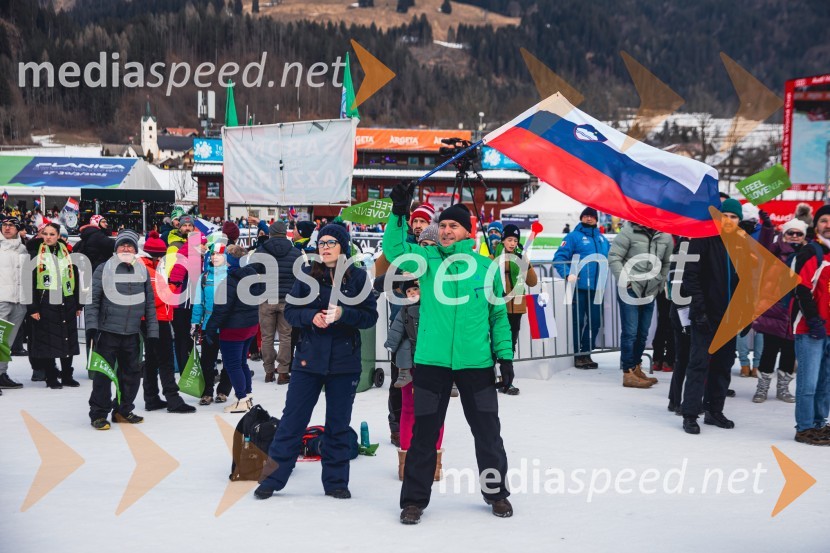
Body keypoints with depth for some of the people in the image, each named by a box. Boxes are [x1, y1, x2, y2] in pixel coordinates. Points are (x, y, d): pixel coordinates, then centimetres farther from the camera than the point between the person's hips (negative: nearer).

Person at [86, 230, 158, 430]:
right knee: (103, 373, -3)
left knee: (132, 372, 10)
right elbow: (92, 300, -4)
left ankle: (123, 411, 25)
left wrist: (152, 331, 7)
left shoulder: (143, 271, 9)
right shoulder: (104, 269, -2)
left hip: (132, 333, 4)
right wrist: (91, 326, -13)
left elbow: (150, 303, 12)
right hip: (108, 331, -4)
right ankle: (98, 414, 8)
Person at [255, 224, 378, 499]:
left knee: (339, 424, 8)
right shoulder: (307, 274, 3)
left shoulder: (357, 276, 1)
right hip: (309, 357, 0)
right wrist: (311, 316, -15)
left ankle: (335, 481, 19)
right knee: (292, 419, 2)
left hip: (344, 360, 0)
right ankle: (273, 477, 10)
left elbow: (371, 316, -2)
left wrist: (343, 313, -18)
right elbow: (290, 311, 4)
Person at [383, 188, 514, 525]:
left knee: (487, 431, 12)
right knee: (424, 432, 6)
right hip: (432, 361, -1)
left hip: (477, 363, 1)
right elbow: (395, 251, -15)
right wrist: (399, 214, -28)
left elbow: (499, 314, 9)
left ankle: (496, 492, 30)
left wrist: (505, 356, 4)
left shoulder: (487, 267, 4)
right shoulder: (428, 258, 2)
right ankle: (414, 499, 19)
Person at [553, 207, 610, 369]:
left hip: (596, 288, 6)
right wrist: (568, 274, -24)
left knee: (594, 322, 9)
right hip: (579, 287, -6)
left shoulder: (602, 239, 16)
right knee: (578, 321, 1)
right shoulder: (573, 237, -2)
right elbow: (559, 258, -10)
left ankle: (586, 353, 20)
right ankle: (577, 355, 10)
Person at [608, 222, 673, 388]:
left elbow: (667, 263, 16)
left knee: (643, 333, 12)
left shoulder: (666, 236, 5)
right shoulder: (629, 231, -10)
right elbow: (614, 257, -9)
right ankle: (628, 374, -1)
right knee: (630, 332, -5)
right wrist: (624, 280, -14)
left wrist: (660, 283, 12)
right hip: (629, 290, -5)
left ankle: (636, 368, 26)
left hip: (650, 292, 5)